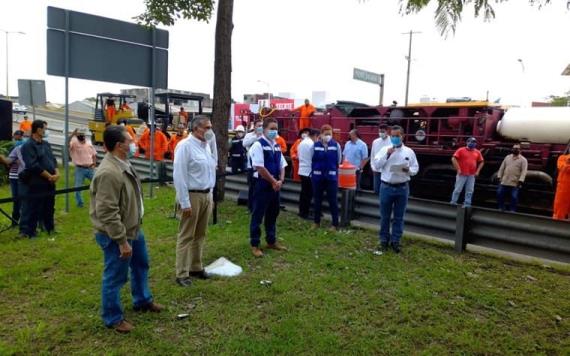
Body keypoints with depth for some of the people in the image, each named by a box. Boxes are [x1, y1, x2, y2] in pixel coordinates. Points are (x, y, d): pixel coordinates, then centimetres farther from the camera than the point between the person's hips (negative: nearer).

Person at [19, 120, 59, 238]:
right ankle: (27, 232, 10)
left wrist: (57, 173, -5)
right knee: (31, 211, 0)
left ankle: (50, 228, 32)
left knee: (49, 208, 19)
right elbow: (33, 166, -21)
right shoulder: (28, 145, -13)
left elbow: (53, 160, 13)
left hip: (48, 184, 8)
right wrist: (49, 176, -16)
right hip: (33, 185, -8)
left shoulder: (46, 144, 13)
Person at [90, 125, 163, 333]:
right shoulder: (109, 172, -29)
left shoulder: (123, 164, 4)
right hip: (116, 235, -10)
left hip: (133, 229, 11)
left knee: (140, 264, 25)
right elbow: (107, 213, -30)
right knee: (115, 277, 6)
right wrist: (122, 241, -27)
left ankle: (142, 301, 46)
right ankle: (113, 318, 26)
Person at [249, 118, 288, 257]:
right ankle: (254, 244, 13)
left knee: (273, 213, 16)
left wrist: (280, 181, -5)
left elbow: (282, 165, 12)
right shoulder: (258, 145, -13)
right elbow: (260, 168, -20)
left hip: (275, 185, 8)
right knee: (258, 215, 2)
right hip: (262, 185, -7)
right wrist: (273, 181, -14)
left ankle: (271, 241, 31)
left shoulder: (277, 146, 11)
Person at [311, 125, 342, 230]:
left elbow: (339, 161, 5)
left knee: (332, 200, 3)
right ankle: (317, 222, 25)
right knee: (317, 200, 12)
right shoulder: (315, 145, -1)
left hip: (332, 177, -1)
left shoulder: (336, 145, -2)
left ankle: (335, 224, 11)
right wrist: (313, 172, 6)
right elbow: (312, 160, 6)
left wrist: (334, 172, 8)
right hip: (318, 177, 1)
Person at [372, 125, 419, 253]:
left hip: (402, 188, 1)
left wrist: (409, 170, -15)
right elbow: (376, 165, -5)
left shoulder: (409, 152, 5)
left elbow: (415, 168, 7)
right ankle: (384, 240, 21)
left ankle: (395, 241, 20)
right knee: (385, 216, 8)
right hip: (386, 187, -1)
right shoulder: (385, 149, 2)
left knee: (399, 217, 8)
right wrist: (386, 155, -15)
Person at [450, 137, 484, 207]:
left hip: (471, 175, 4)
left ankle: (467, 204, 11)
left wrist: (477, 171, 8)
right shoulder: (461, 150, -3)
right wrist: (458, 169, -12)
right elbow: (453, 159, -9)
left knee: (470, 191, 5)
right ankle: (453, 203, 4)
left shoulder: (477, 152, 10)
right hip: (462, 174, -4)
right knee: (458, 189, -3)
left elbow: (481, 162, 19)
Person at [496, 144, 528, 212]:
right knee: (499, 194, 4)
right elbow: (502, 168, 15)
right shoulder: (507, 157, 14)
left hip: (515, 183, -4)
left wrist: (520, 181, -19)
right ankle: (501, 208, 17)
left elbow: (524, 171, -9)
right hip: (504, 182, 4)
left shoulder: (523, 160, 0)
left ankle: (512, 211, 8)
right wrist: (499, 176, 7)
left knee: (514, 197, -3)